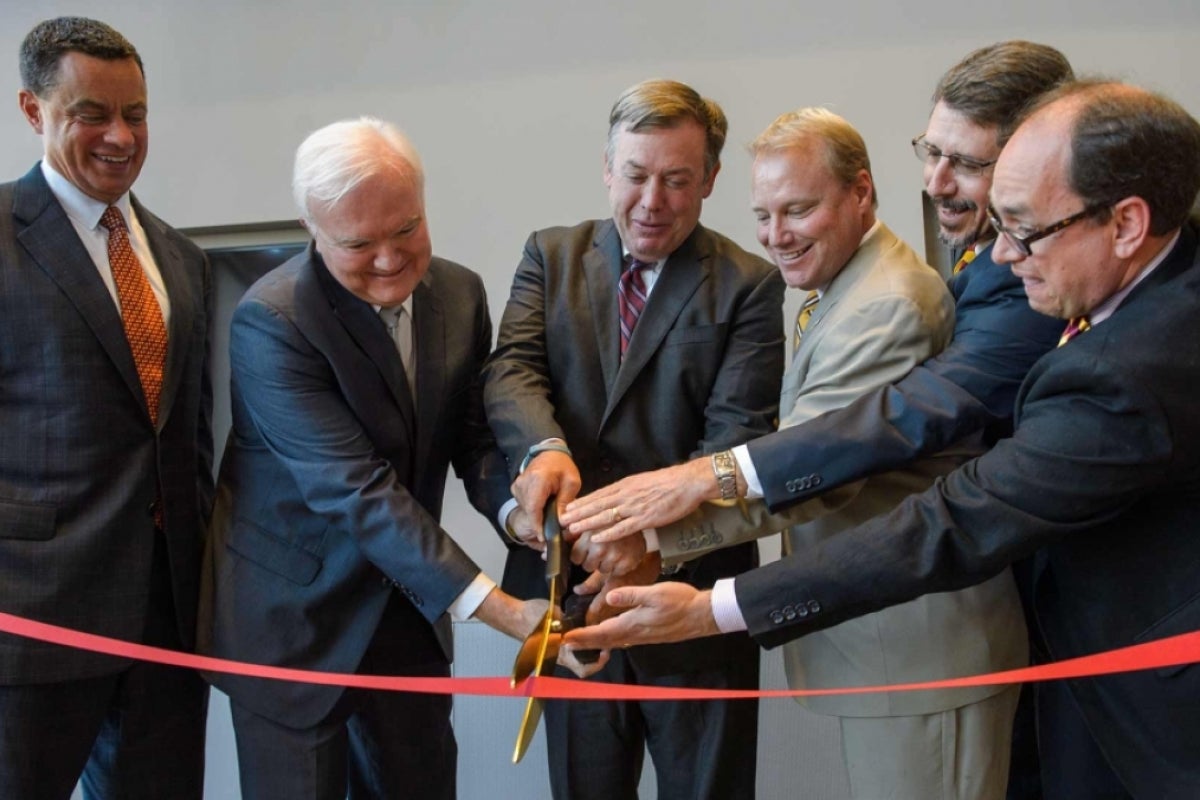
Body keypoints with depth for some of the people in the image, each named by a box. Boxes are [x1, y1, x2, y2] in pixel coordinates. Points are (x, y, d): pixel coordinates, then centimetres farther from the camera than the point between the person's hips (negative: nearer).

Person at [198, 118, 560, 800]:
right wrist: (501, 610, -35)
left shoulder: (460, 293, -5)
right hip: (295, 612, -5)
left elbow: (475, 436, -1)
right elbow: (356, 488, -30)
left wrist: (517, 506, -25)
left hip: (410, 599, 5)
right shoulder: (271, 322, -24)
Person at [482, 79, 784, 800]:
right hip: (570, 585, 3)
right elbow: (512, 369, -8)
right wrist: (546, 448, -30)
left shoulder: (747, 286, -4)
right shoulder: (551, 256, 6)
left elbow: (735, 438, -13)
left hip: (691, 600, -2)